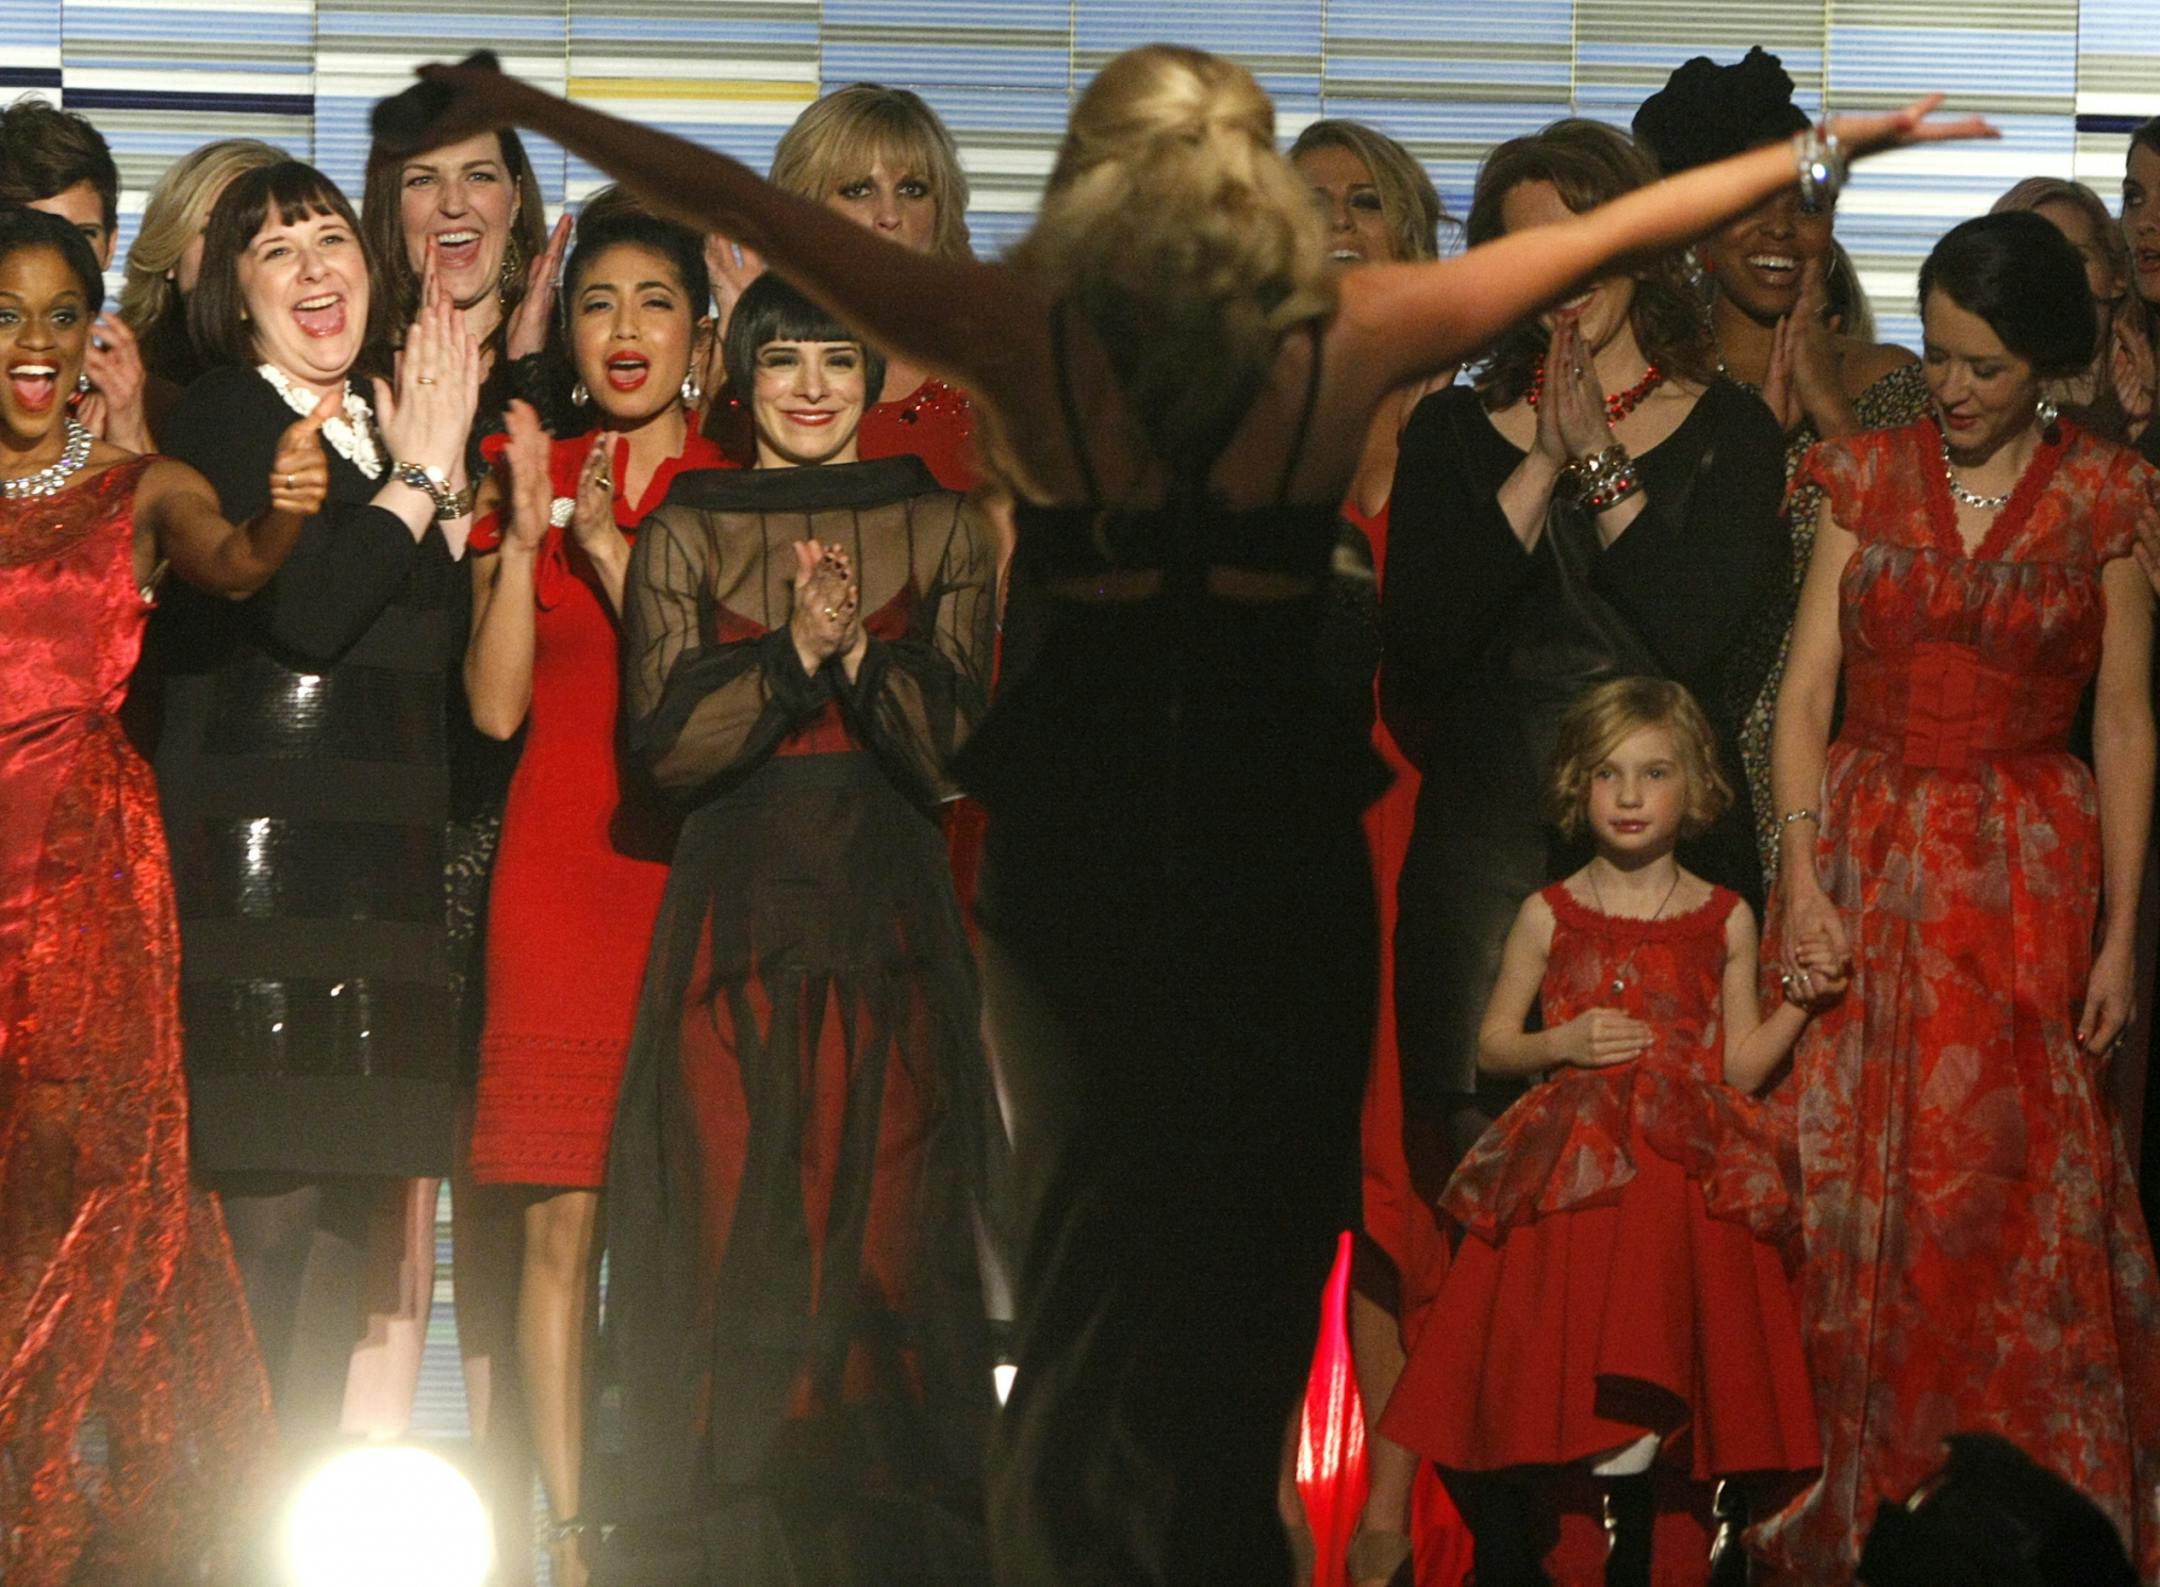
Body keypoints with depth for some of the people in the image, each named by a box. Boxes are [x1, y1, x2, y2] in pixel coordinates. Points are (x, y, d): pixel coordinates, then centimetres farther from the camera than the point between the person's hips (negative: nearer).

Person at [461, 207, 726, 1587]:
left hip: (700, 869, -1)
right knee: (561, 1214, -3)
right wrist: (524, 530, -6)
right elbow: (497, 703, 3)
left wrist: (613, 550, -10)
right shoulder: (530, 477, 11)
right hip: (559, 874, 1)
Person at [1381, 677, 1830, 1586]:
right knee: (1539, 1379, -7)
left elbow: (1741, 1065, 9)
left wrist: (1802, 1000, -6)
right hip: (1563, 1184, 0)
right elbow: (1492, 1044, 12)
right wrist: (1561, 1044, -7)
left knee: (1639, 1401, -4)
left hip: (1677, 1181, 0)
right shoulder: (1549, 916, 6)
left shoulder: (1725, 920, 8)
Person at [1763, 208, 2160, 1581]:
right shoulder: (1867, 477, 6)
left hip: (2025, 874, -2)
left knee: (2012, 1184, -7)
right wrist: (1803, 878, -8)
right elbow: (1807, 689, 3)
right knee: (1850, 1181, 1)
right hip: (1865, 858, 2)